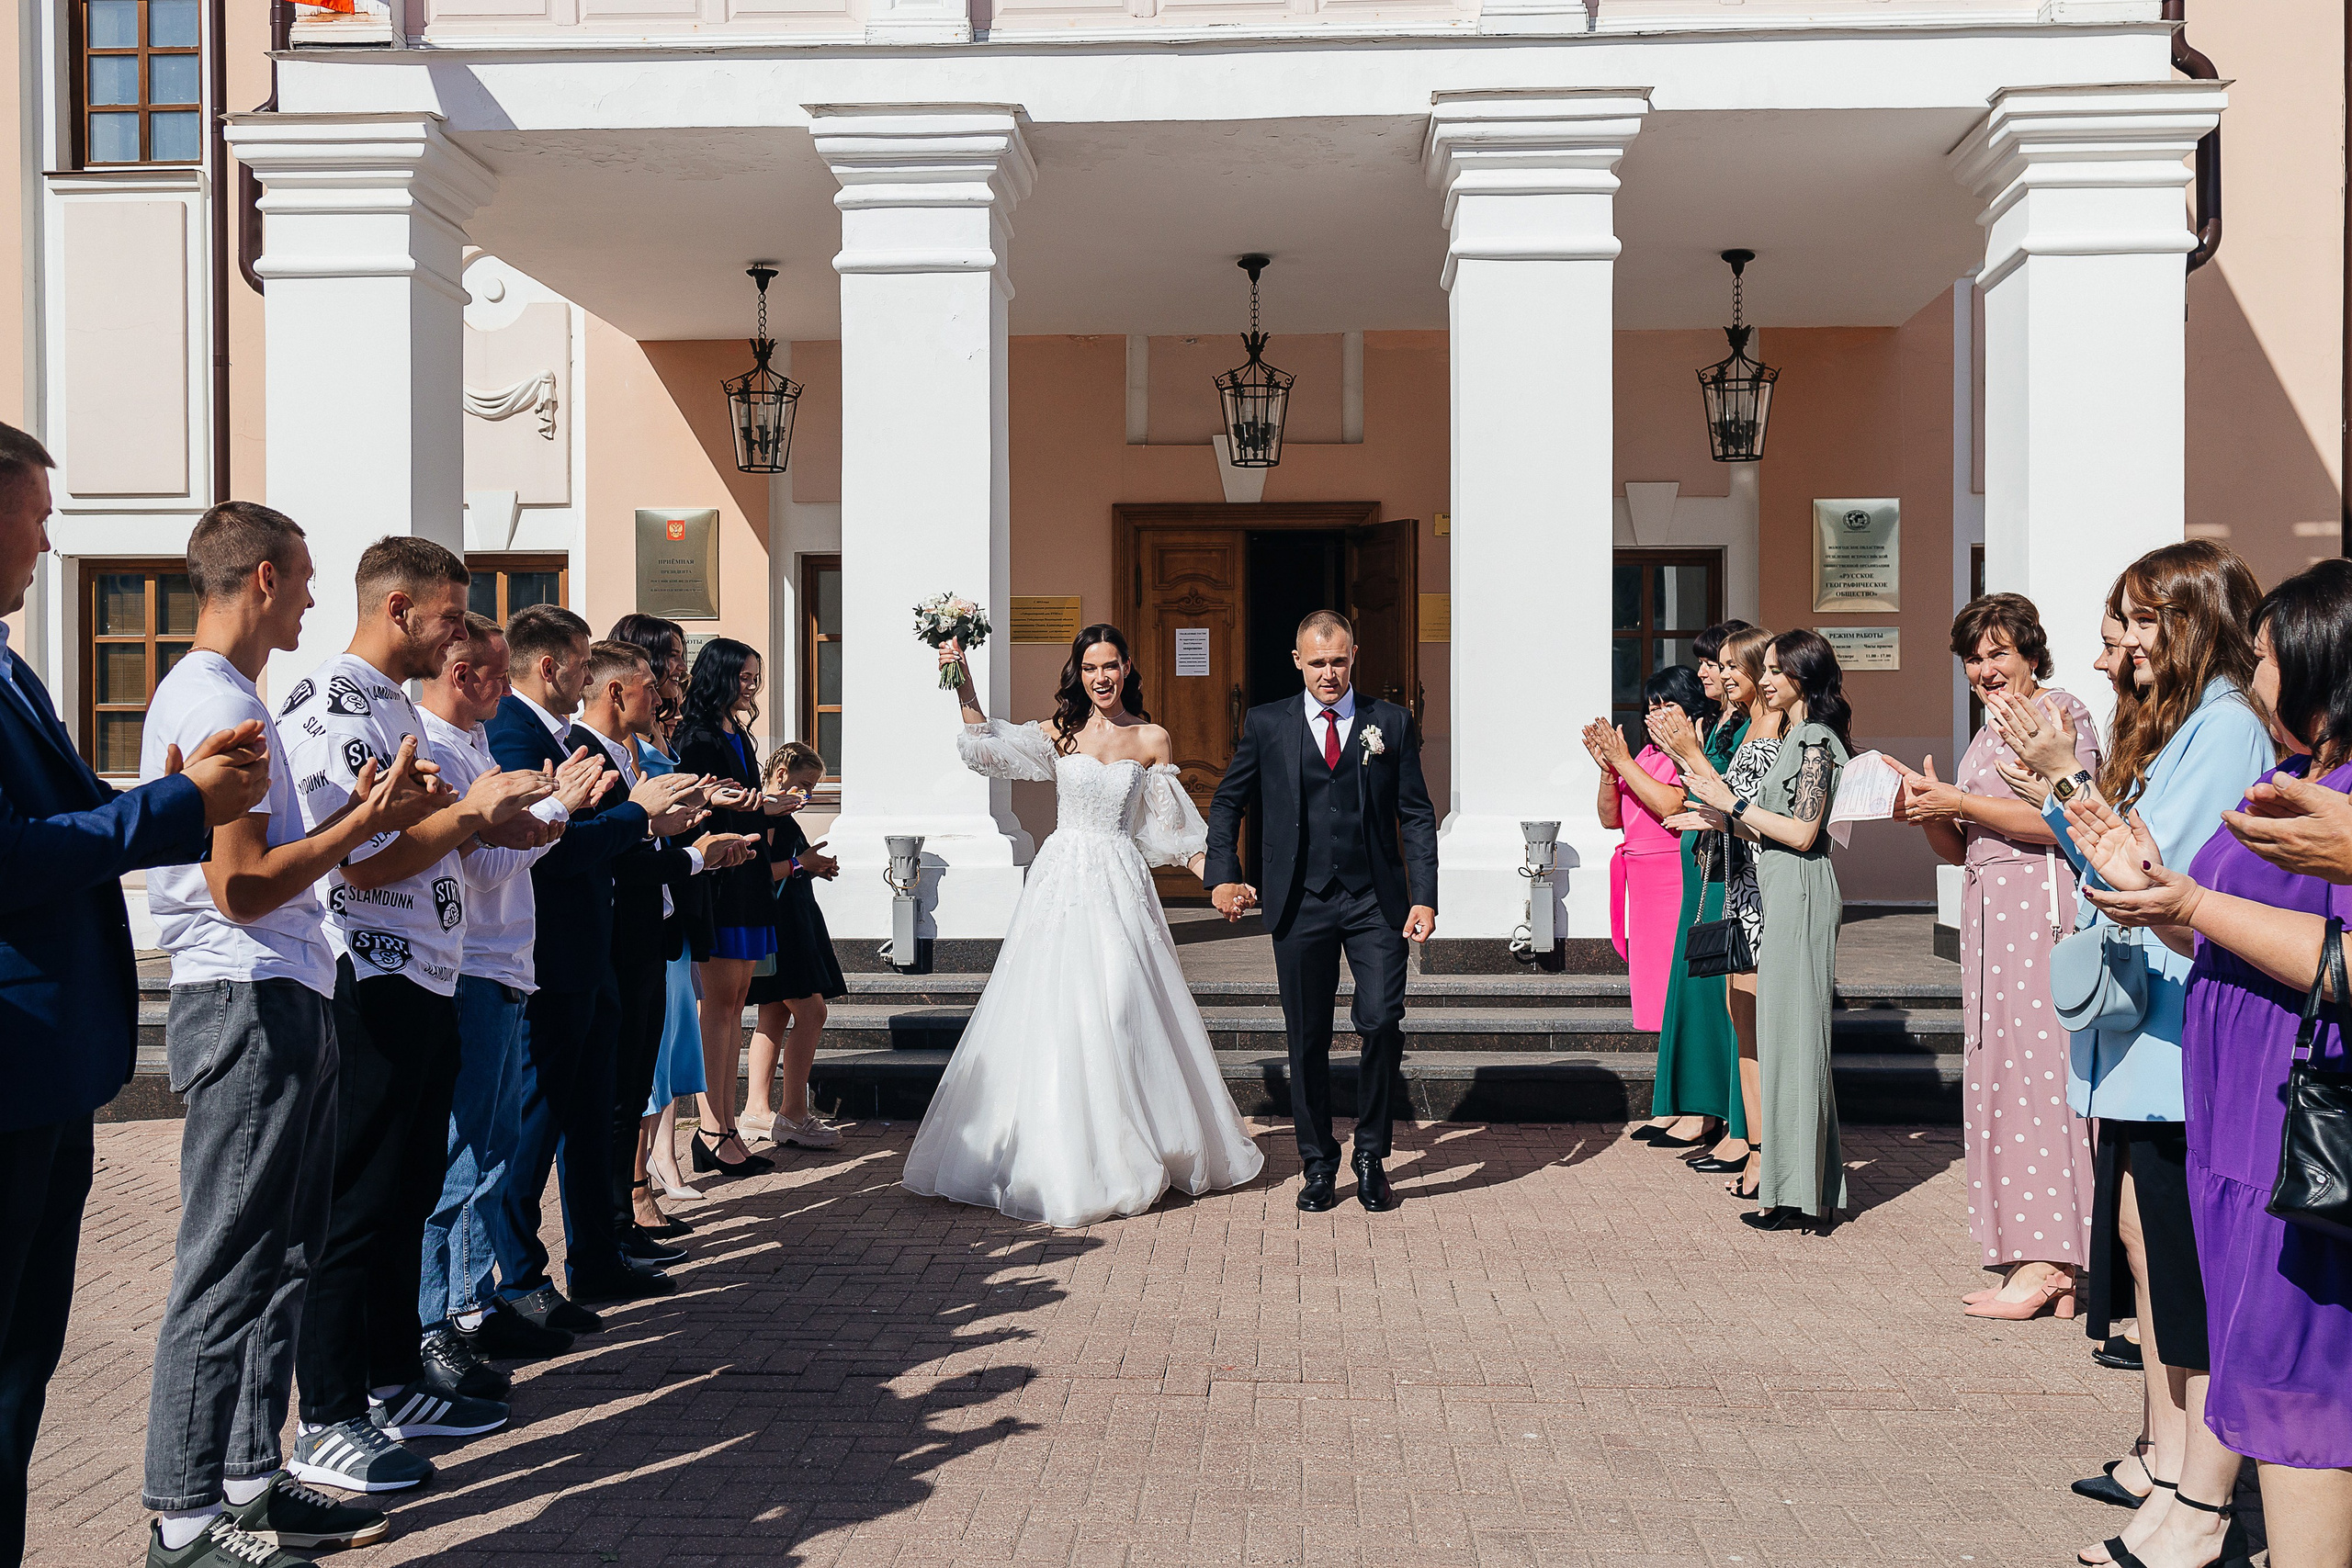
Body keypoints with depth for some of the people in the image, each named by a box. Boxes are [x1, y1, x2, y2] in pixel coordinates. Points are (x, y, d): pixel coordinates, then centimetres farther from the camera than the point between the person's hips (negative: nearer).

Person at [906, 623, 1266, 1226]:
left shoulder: (1152, 740, 6)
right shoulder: (1060, 733, 7)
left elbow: (1169, 828, 8)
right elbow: (988, 745, -3)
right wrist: (962, 680, -14)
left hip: (1121, 884, 0)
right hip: (1062, 882, 0)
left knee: (1119, 1012, -3)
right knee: (1055, 1013, -2)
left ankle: (1127, 1155, 12)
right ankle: (1060, 1158, 8)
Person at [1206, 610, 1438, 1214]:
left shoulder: (1391, 723, 5)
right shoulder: (1267, 725, 5)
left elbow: (1417, 816, 4)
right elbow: (1227, 802, 13)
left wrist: (1424, 898, -4)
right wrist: (1223, 875, 1)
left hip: (1376, 902, 0)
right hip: (1300, 904, 1)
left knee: (1382, 1024, -10)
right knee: (1307, 1040, 6)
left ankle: (1371, 1156, 10)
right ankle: (1318, 1165, 21)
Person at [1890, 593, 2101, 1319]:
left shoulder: (2060, 711, -3)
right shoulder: (1988, 734, 23)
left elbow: (2065, 820, -16)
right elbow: (1960, 849, 23)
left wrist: (1959, 802, -13)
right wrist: (1927, 810, 3)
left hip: (2043, 904, -9)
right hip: (1990, 911, 9)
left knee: (2037, 1067, -10)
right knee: (2000, 1072, 4)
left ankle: (2046, 1266, -7)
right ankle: (2032, 1260, 7)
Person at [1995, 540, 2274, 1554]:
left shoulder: (2226, 724, -12)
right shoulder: (2163, 722, 17)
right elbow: (2100, 863, 16)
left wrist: (2064, 776, -16)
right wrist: (2055, 780, 6)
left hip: (2179, 1028, -9)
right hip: (2132, 1021, 9)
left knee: (2181, 1263, -5)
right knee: (2139, 1239, 14)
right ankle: (2160, 1452, 25)